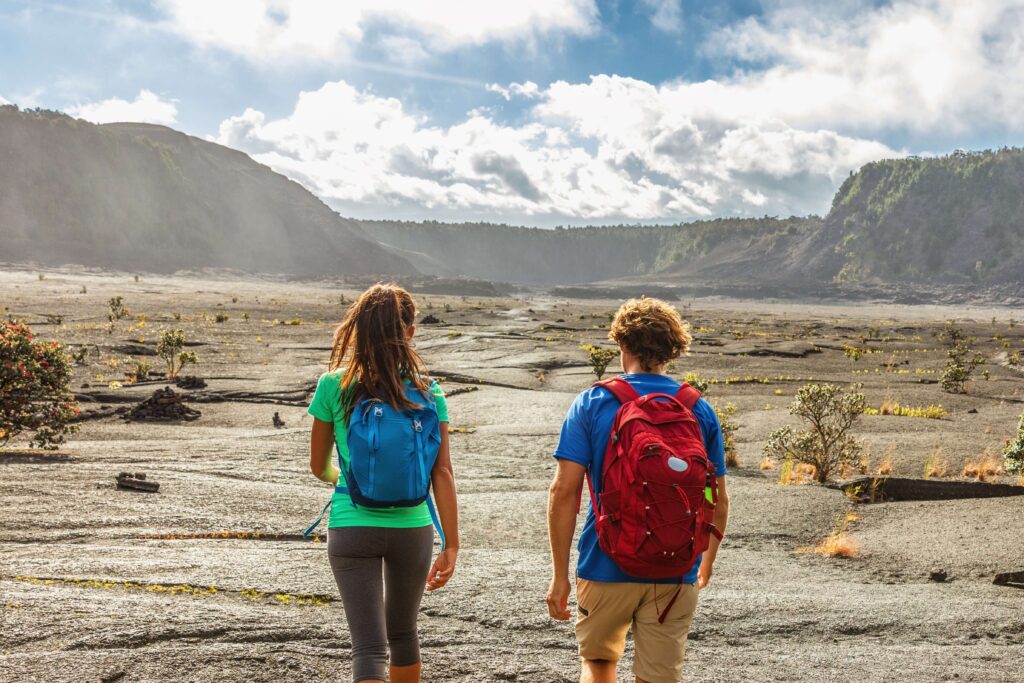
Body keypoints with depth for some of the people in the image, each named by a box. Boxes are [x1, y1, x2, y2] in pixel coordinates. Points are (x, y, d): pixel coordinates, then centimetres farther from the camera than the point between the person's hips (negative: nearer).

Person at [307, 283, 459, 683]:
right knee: (402, 632, 24)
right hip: (411, 528, 2)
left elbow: (318, 465, 5)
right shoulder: (427, 392, -3)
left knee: (369, 646, -1)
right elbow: (442, 473, -7)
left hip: (351, 528, -2)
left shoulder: (333, 387, -5)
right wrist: (451, 545, -4)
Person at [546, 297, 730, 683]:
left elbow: (564, 492, -10)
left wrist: (559, 574, -4)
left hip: (607, 564, -1)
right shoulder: (700, 410, 2)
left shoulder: (591, 403, -4)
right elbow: (718, 501, 5)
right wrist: (707, 561, 22)